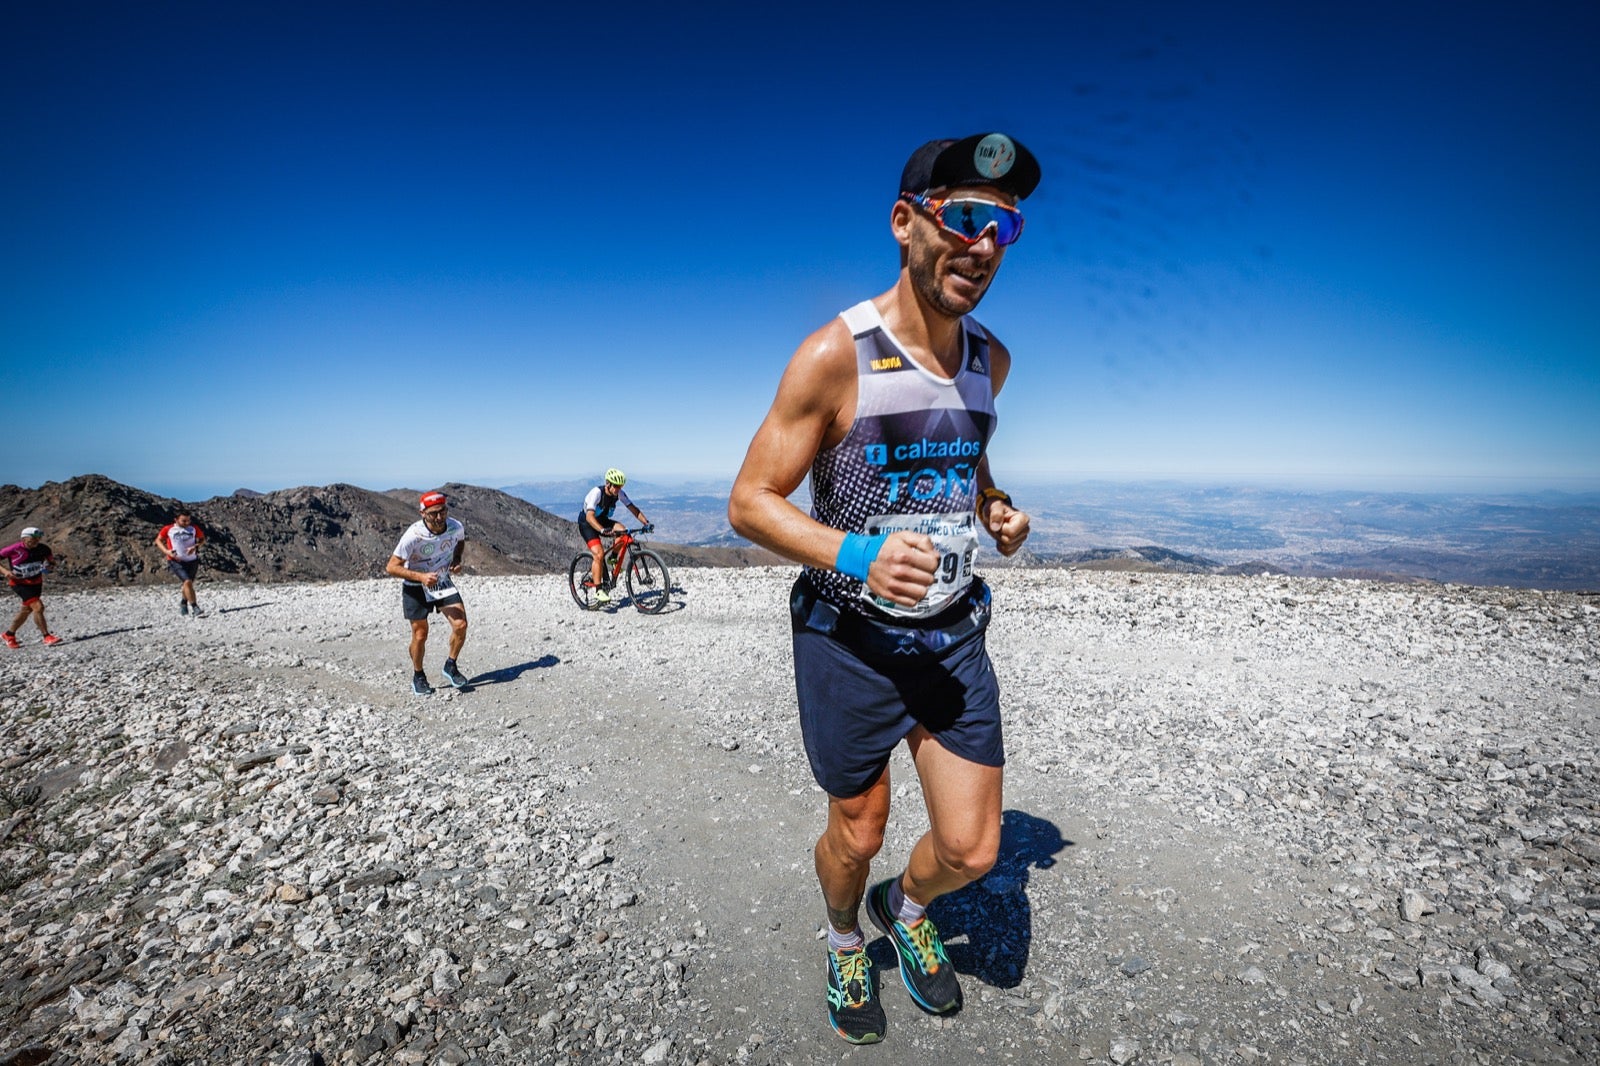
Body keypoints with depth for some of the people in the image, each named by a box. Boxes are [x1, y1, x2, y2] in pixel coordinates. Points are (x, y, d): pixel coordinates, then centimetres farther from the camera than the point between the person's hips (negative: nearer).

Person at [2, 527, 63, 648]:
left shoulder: (43, 549, -9)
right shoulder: (14, 549, -20)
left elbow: (51, 559, 9)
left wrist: (49, 565, -14)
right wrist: (5, 571, -23)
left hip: (36, 582, 6)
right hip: (19, 583, -5)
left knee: (27, 609, 17)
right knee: (38, 607, -18)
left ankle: (9, 634, 39)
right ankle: (47, 637, -12)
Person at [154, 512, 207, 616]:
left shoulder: (194, 528, 1)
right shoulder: (168, 529, -3)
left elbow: (202, 539, 11)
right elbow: (158, 540, 10)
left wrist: (195, 546, -10)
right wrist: (166, 551, -7)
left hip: (192, 561, 3)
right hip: (176, 561, -3)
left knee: (189, 583, 14)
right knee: (187, 582, -20)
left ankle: (183, 601, 45)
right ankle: (194, 608, -15)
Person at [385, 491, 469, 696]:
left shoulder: (456, 527, -15)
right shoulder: (413, 536, -28)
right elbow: (392, 567, -23)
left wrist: (456, 561, -5)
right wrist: (421, 576, -34)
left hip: (443, 582, 4)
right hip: (415, 587, -3)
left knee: (461, 625, -10)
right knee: (420, 635, 3)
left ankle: (451, 666, 13)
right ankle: (418, 677, 27)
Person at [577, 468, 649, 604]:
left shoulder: (619, 494, -14)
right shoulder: (596, 492, -30)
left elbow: (633, 509, -12)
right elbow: (590, 516, -41)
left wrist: (646, 522, -27)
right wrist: (603, 530, -57)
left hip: (603, 521, 6)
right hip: (587, 523, -6)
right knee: (599, 554, -22)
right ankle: (598, 590, -15)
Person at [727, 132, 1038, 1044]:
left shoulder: (990, 358, 3)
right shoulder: (834, 356, -17)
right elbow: (750, 501, -13)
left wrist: (997, 510, 1)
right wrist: (854, 555, -29)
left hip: (954, 630, 5)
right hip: (850, 635, -4)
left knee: (972, 850, 10)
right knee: (858, 833, 16)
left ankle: (906, 908, 47)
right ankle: (845, 941, 52)